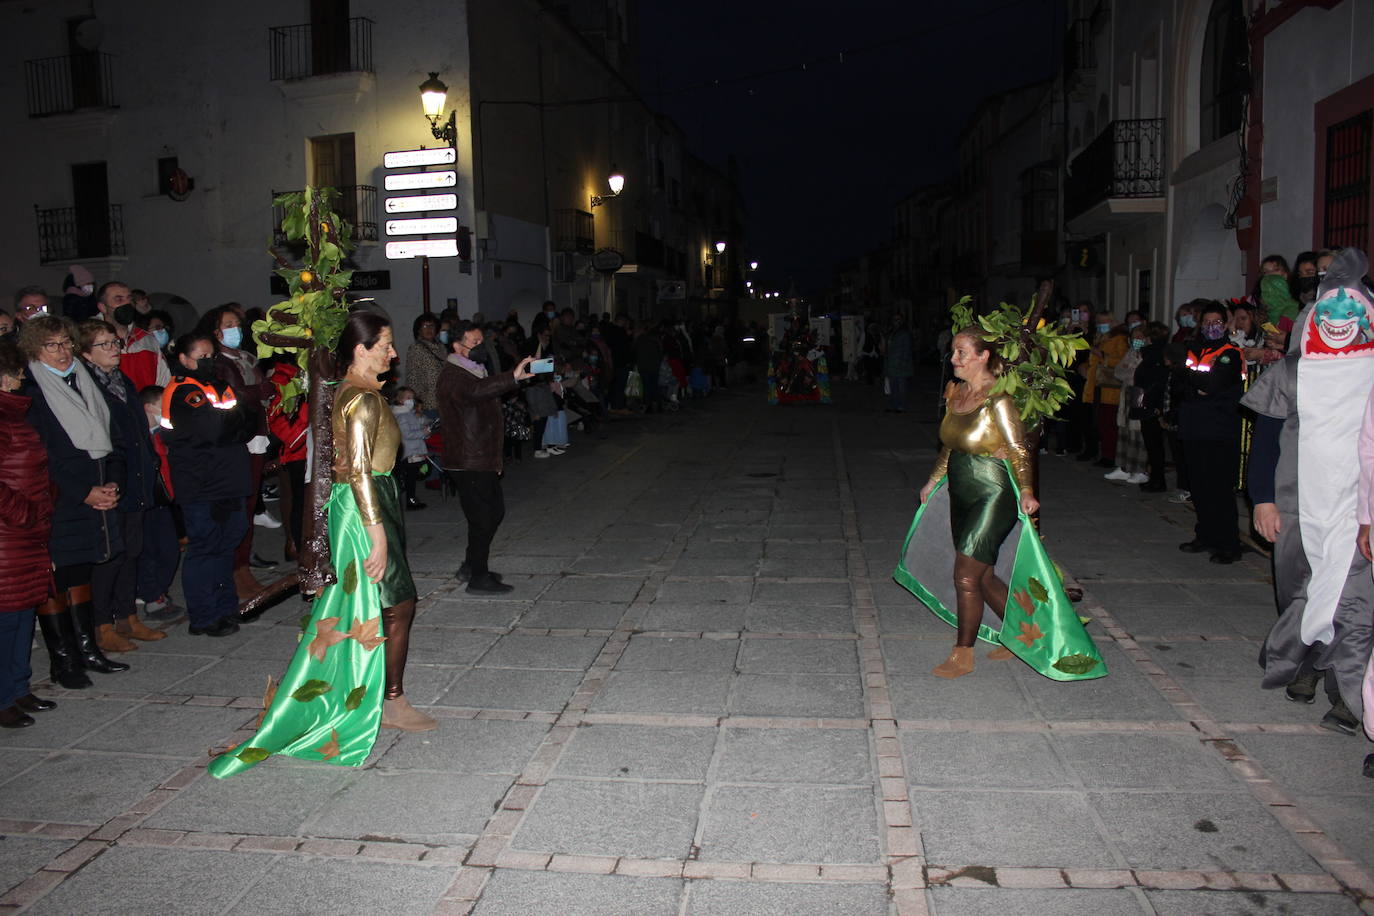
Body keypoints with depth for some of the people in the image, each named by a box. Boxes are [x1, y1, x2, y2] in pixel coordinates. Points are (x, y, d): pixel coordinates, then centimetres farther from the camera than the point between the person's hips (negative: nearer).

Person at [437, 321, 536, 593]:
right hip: (467, 464, -10)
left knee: (495, 512, 16)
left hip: (484, 461, 10)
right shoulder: (452, 376, -16)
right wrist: (513, 377, -52)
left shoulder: (476, 371, 18)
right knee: (482, 519, -5)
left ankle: (471, 567, 28)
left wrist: (495, 458, 28)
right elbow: (473, 392, -40)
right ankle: (478, 579, 7)